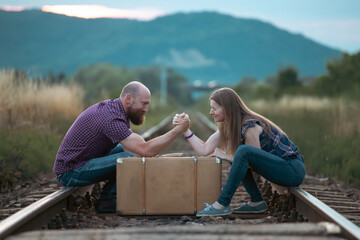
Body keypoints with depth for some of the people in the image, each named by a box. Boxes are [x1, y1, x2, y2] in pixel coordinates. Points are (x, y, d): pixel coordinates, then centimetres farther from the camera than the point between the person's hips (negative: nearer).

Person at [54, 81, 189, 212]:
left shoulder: (112, 108, 7)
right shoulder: (112, 119, -25)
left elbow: (139, 145, 10)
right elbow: (146, 150, -31)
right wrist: (178, 130, -25)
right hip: (71, 172, -10)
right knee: (129, 158, -22)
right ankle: (107, 200, -3)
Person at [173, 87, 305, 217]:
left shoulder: (250, 127, -21)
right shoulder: (227, 127, 6)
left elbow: (254, 160, -17)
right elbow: (205, 150, 2)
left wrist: (224, 155, -13)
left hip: (293, 170, -9)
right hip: (279, 166, 9)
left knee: (243, 151, -27)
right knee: (232, 152, 6)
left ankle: (222, 204, -21)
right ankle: (257, 202, 4)